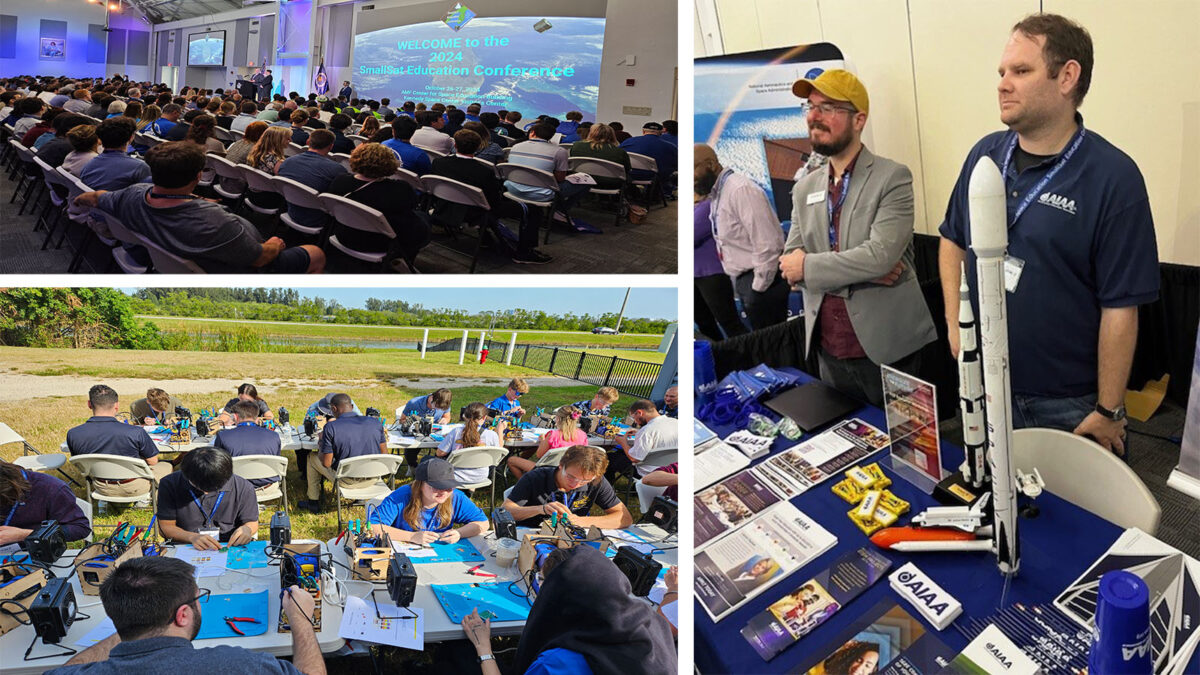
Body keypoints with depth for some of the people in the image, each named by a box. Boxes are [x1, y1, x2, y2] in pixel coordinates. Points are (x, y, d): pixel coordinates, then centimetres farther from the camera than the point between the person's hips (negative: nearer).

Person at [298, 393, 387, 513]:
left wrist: (321, 446, 8)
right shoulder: (375, 422, -6)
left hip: (347, 481, -3)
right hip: (373, 479, 4)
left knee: (312, 458, 22)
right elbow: (384, 455, 0)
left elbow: (326, 464, -11)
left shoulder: (330, 427, -16)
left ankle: (313, 503, 34)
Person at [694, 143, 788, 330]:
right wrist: (743, 287, 14)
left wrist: (759, 288, -16)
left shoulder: (740, 190, -17)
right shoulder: (716, 194, 10)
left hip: (763, 279, -9)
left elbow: (767, 244, -22)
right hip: (744, 279, 9)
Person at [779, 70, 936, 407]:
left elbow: (881, 254, -21)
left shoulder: (893, 177, -8)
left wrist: (808, 265, -13)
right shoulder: (805, 188, 9)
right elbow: (789, 263, 1)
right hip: (828, 352, 5)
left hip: (887, 350, -5)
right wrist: (860, 271, -14)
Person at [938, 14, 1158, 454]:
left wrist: (1108, 413, -13)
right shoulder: (984, 154, 0)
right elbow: (952, 239, 13)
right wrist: (955, 324, 1)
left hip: (1070, 403, -4)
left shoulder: (1113, 177, -16)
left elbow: (1120, 308, -15)